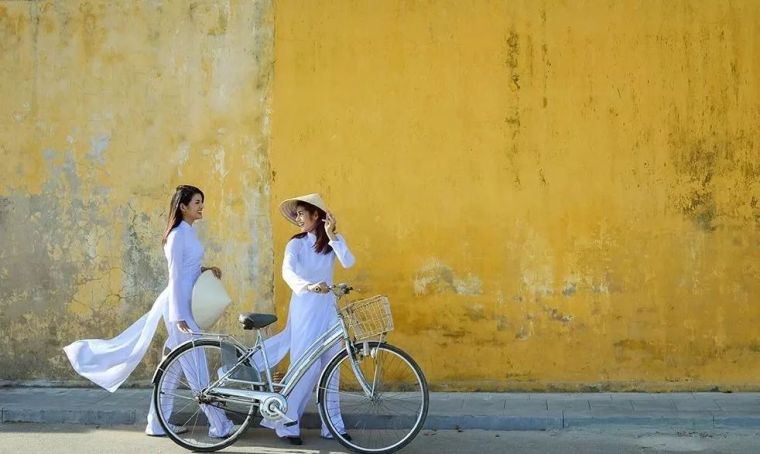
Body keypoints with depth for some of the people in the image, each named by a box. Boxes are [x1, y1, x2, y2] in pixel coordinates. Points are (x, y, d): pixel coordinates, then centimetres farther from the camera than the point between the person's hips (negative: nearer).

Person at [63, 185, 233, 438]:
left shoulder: (188, 232, 14)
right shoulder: (178, 234, -13)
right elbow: (175, 276, -17)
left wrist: (206, 270, 4)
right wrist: (179, 316, -19)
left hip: (185, 305, 9)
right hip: (180, 306, -9)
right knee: (194, 365, -4)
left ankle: (158, 424, 20)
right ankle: (218, 425, 0)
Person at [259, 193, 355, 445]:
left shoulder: (332, 241, 6)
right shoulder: (296, 243, -4)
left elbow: (348, 262, -13)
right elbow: (287, 271, -23)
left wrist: (332, 236, -21)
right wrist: (308, 285, -42)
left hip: (328, 307, 4)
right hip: (305, 308, -3)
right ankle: (286, 425, 4)